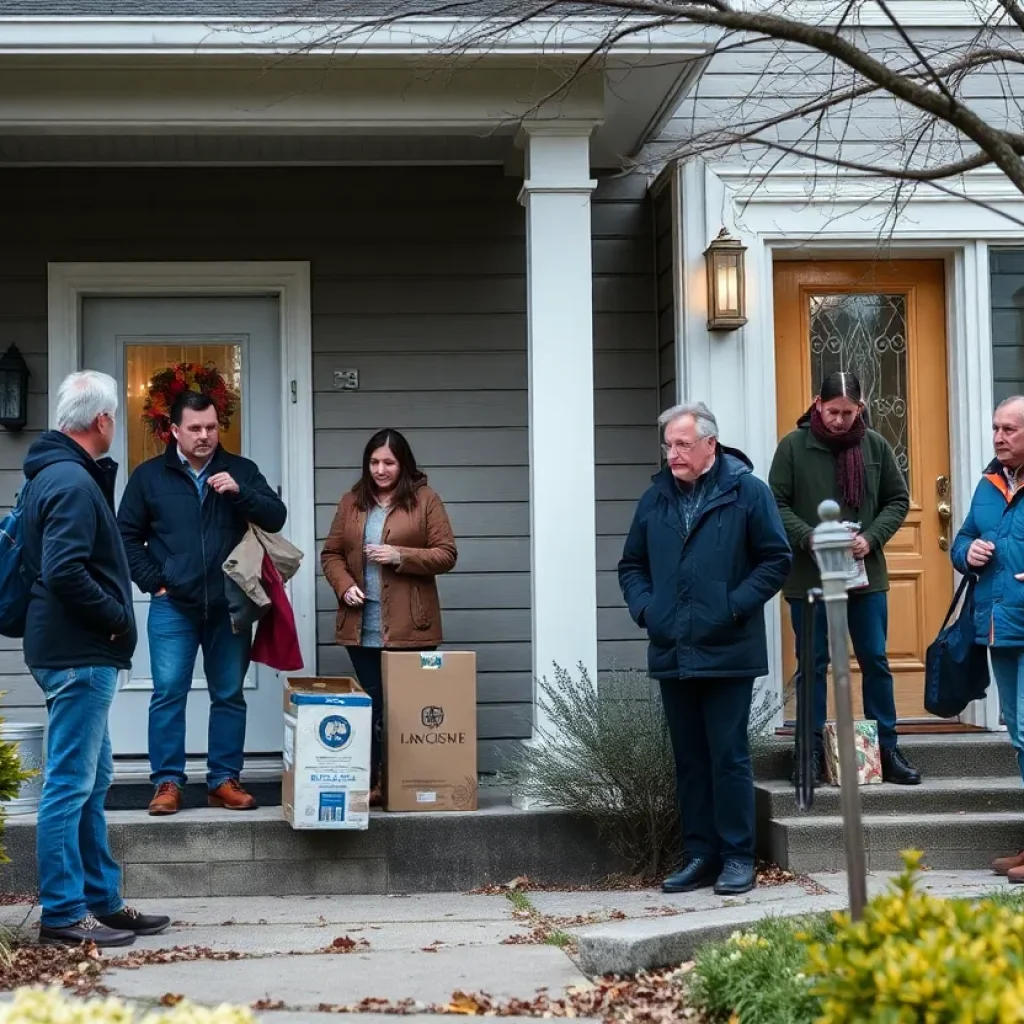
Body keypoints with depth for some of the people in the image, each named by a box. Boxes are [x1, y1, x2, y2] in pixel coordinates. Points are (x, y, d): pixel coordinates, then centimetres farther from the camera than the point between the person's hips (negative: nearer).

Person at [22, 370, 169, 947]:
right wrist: (117, 617, -14)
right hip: (79, 655, -11)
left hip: (78, 653, 11)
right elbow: (64, 573, -25)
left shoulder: (55, 473, 15)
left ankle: (103, 902, 23)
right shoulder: (73, 482, -17)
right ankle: (63, 915, 1)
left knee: (92, 780, 15)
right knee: (71, 782, -5)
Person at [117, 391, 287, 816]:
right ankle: (167, 782, 3)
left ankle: (224, 780, 13)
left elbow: (276, 518, -1)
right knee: (168, 693, -4)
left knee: (230, 696, 6)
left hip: (229, 606, 2)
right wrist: (153, 581, -3)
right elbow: (127, 537, 7)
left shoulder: (240, 470, 7)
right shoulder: (149, 475, 5)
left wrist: (239, 492, -16)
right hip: (172, 607, -1)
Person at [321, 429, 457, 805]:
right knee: (371, 705, 5)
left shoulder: (425, 500, 2)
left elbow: (446, 554, -2)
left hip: (409, 626, -3)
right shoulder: (352, 502, 11)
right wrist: (344, 586, -6)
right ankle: (371, 782, 10)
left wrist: (400, 555, -15)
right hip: (362, 626, 3)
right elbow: (331, 554, 13)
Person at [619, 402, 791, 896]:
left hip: (726, 652, -5)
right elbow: (632, 565, 19)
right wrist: (644, 607, 2)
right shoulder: (656, 498, 11)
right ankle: (699, 855, 18)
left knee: (729, 757, -2)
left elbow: (775, 560, -3)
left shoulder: (746, 492, -2)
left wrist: (734, 606, -12)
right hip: (671, 652, 5)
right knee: (689, 759, 11)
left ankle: (737, 857, 7)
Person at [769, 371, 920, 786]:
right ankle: (814, 751, 14)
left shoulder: (875, 446, 3)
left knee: (875, 662, 7)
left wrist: (871, 538, -9)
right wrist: (810, 538, -19)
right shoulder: (793, 446, -5)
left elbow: (898, 501, 7)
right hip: (808, 576, -2)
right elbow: (777, 505, -5)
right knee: (813, 665, 6)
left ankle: (887, 749, 16)